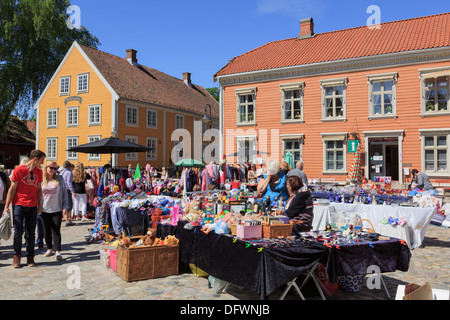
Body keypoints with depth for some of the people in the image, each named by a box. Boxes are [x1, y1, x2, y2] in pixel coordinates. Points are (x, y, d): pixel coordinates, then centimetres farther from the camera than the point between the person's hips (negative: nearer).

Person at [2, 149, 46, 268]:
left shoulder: (39, 172, 9)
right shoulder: (19, 170, -5)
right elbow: (12, 189, -4)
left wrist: (39, 205, 12)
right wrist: (6, 206, -6)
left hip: (32, 206, 4)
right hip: (18, 205, -4)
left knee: (31, 233, 5)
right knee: (18, 232, 0)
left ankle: (30, 257, 14)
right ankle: (16, 256, 16)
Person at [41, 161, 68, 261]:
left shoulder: (59, 179, 3)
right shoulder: (41, 180, 3)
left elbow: (64, 193, 5)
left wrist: (65, 207, -1)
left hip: (57, 210, -2)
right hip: (44, 210, 2)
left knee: (56, 231, -5)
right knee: (47, 231, 12)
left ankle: (58, 252, -3)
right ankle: (49, 249, 28)